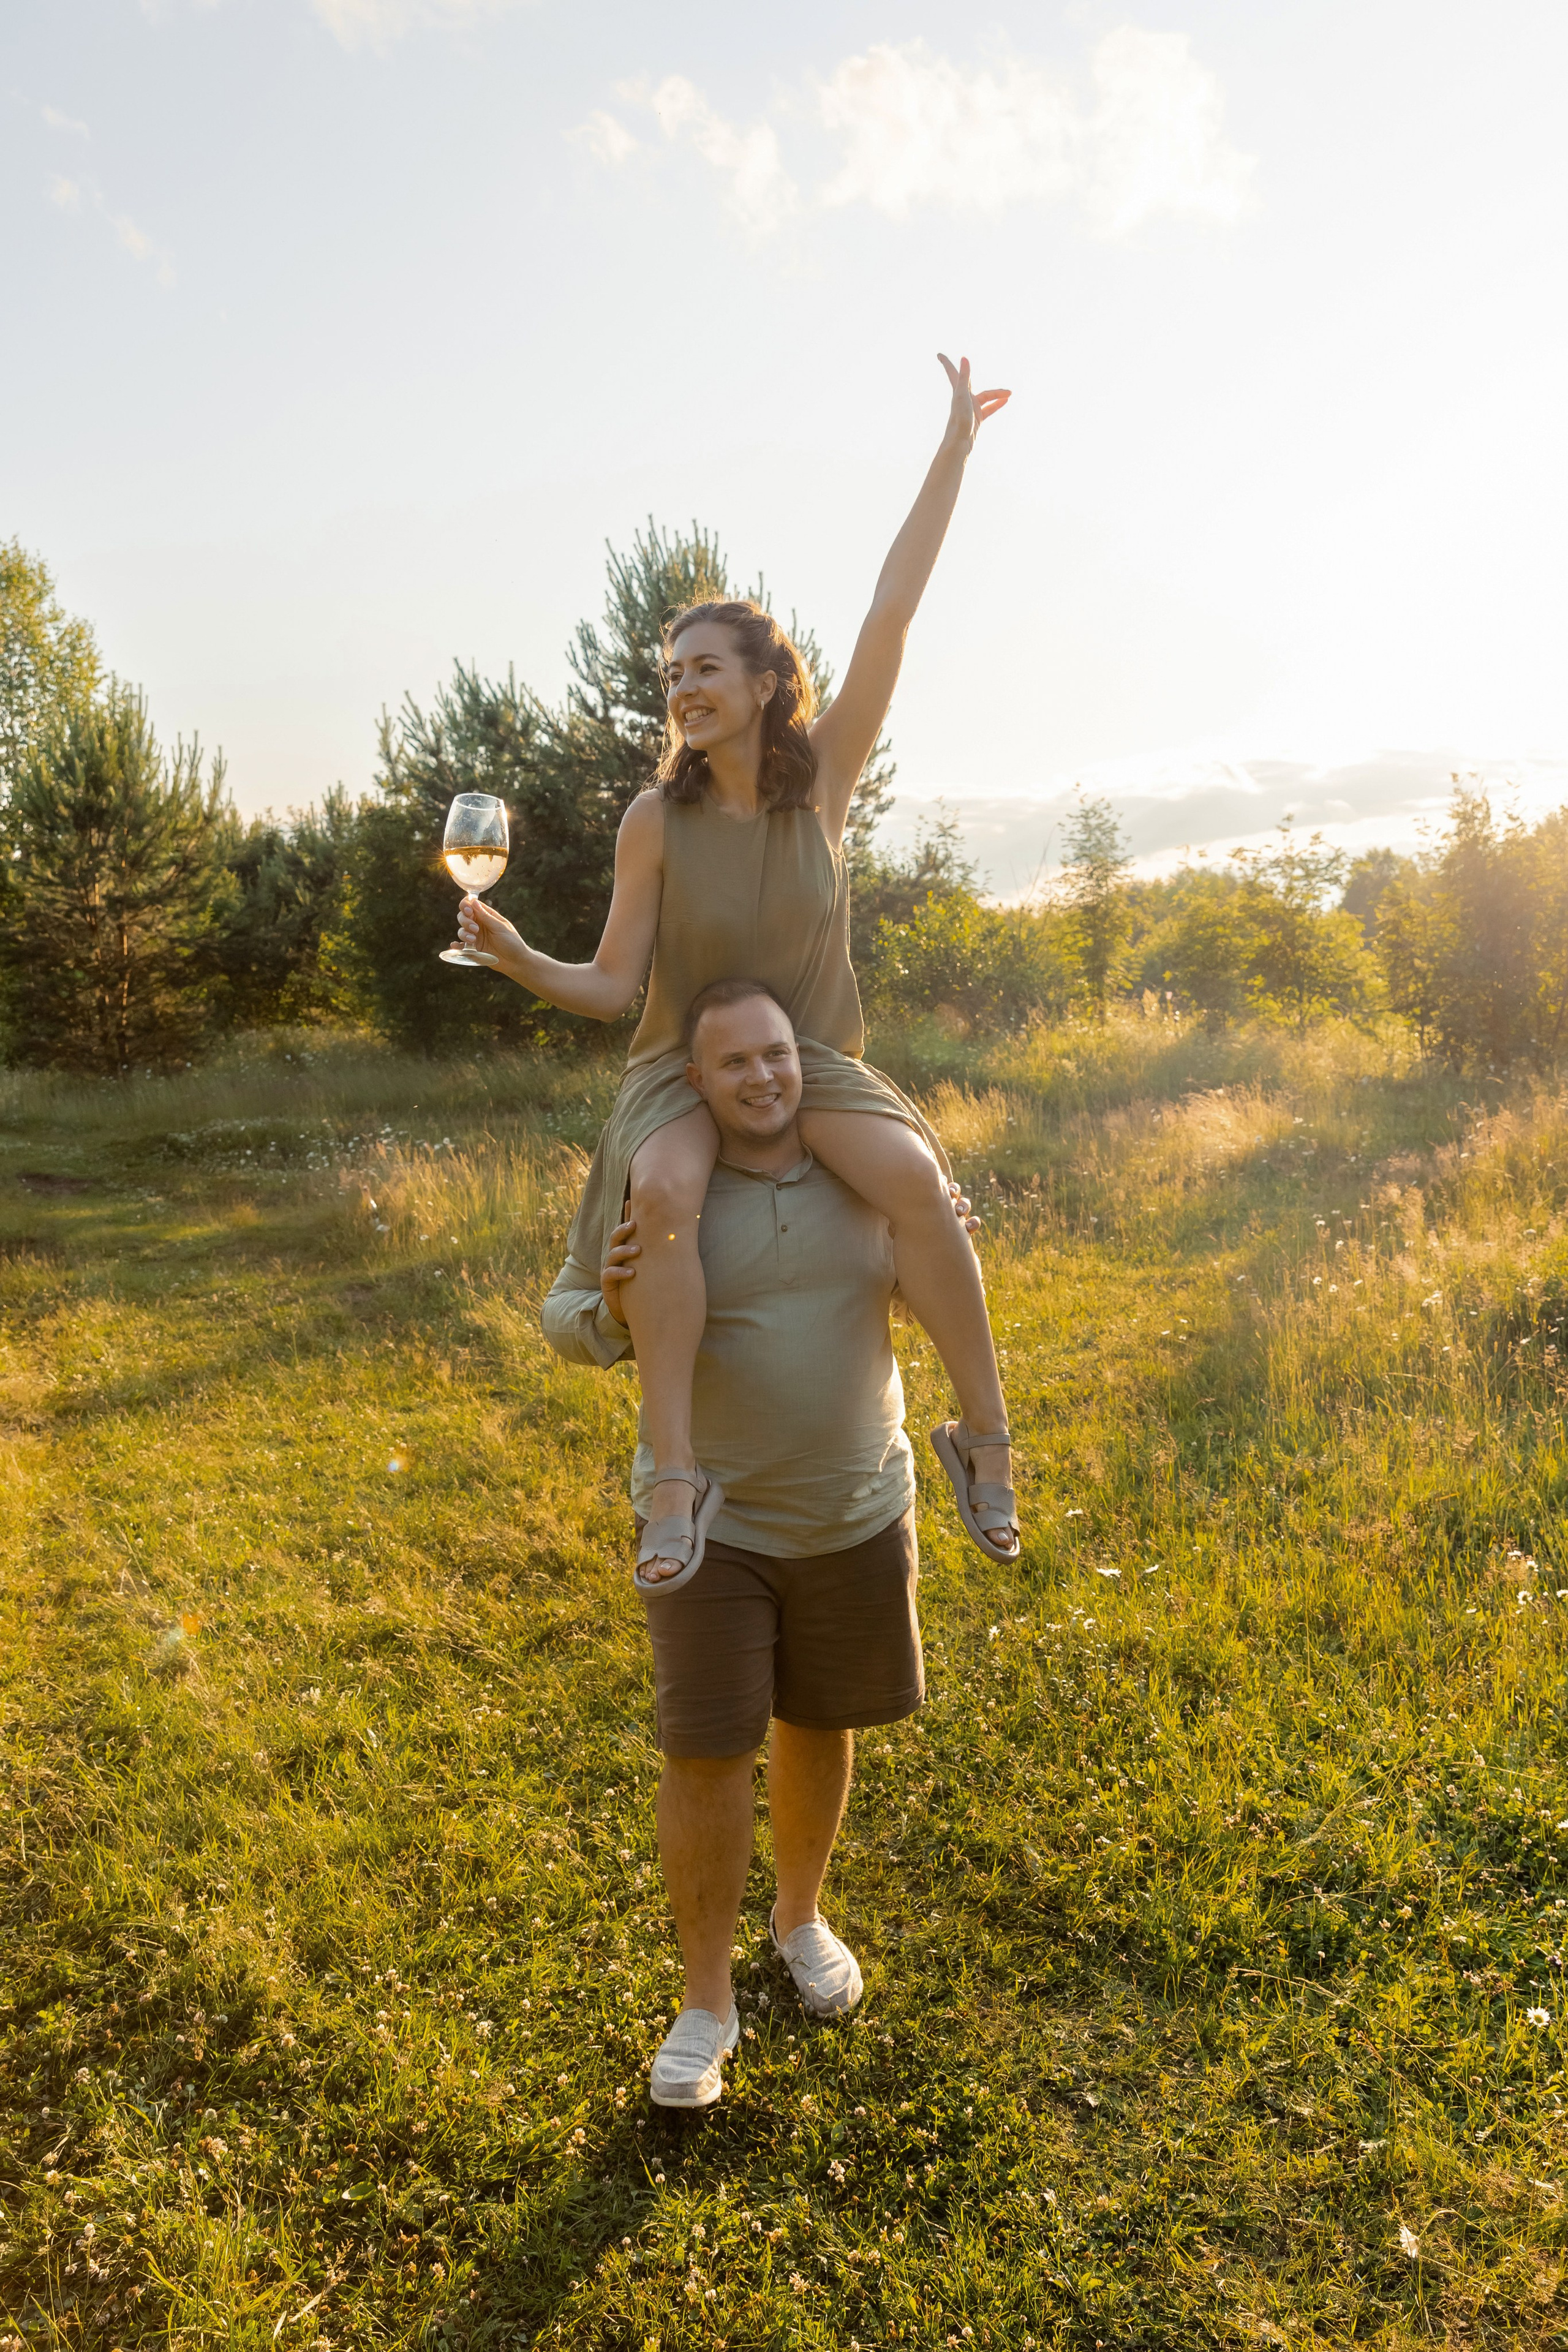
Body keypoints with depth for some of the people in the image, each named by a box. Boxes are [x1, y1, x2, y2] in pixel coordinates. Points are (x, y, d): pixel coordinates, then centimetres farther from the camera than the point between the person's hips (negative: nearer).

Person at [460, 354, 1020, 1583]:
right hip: (684, 1069, -1)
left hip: (815, 1064, 1)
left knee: (915, 1177, -31)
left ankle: (986, 1435, -16)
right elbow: (609, 985, -5)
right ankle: (678, 1473, -32)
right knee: (663, 1192, -37)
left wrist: (956, 445, -8)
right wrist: (514, 955, -24)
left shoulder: (825, 774, -4)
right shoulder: (658, 818, -6)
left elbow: (894, 608, -8)